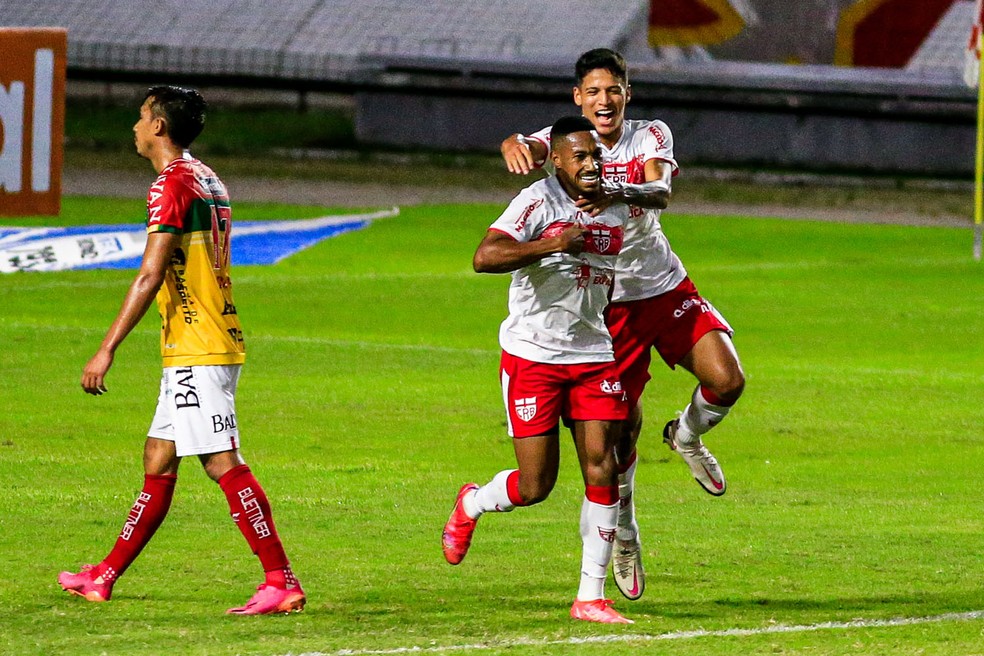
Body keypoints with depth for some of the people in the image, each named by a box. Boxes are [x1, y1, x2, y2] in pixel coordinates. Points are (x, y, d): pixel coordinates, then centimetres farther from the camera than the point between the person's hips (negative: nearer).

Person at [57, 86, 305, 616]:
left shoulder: (173, 183, -13)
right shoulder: (208, 180, 17)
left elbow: (150, 276, -19)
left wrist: (107, 350, -18)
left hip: (195, 351, -10)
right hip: (215, 344, 10)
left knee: (222, 462, -11)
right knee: (158, 460, 13)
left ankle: (282, 581, -14)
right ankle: (105, 577, 19)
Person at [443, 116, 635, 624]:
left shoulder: (617, 212, 8)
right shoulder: (539, 202, -13)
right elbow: (484, 257, -27)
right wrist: (553, 244, -32)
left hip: (593, 356, 5)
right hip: (532, 355, -5)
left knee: (601, 469, -6)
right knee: (535, 484, -5)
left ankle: (591, 598, 1)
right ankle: (471, 505, 30)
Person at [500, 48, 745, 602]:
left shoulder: (652, 136, -5)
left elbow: (661, 190, -25)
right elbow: (531, 148, -30)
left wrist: (617, 193, -47)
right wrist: (516, 146, -56)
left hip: (666, 287, 2)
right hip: (608, 302, -2)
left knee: (727, 380, -18)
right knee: (624, 426, -2)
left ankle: (688, 436, 17)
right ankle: (623, 528, 23)